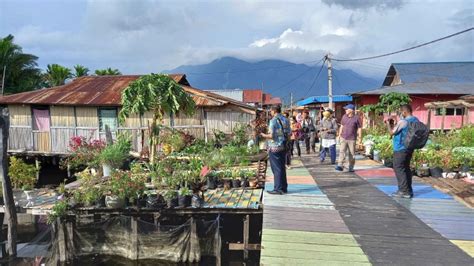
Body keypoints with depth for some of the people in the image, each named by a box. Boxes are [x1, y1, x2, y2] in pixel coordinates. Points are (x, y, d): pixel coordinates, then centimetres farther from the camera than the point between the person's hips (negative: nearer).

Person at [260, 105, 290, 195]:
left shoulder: (273, 121, -15)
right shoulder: (285, 120, 8)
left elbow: (271, 135, -19)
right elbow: (289, 133, 10)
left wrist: (264, 135, -1)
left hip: (275, 148, -7)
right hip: (283, 147, 7)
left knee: (276, 169, -1)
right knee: (282, 168, 14)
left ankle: (278, 189, 3)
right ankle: (284, 187, 21)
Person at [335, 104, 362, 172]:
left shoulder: (356, 118, -7)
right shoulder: (344, 116, 6)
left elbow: (359, 128, -3)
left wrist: (360, 138, -6)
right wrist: (339, 135, 14)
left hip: (352, 139, -3)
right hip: (343, 138, 3)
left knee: (352, 154, 6)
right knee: (342, 151, -9)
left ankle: (351, 167, 19)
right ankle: (340, 166, -14)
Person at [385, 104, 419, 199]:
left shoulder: (403, 122, -19)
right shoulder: (416, 121, 8)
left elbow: (392, 132, -11)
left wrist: (388, 124, 4)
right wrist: (394, 124, 19)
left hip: (400, 149, -9)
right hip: (410, 148, 9)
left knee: (399, 169, -1)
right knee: (406, 168, 16)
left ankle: (404, 191, -2)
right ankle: (408, 190, 22)